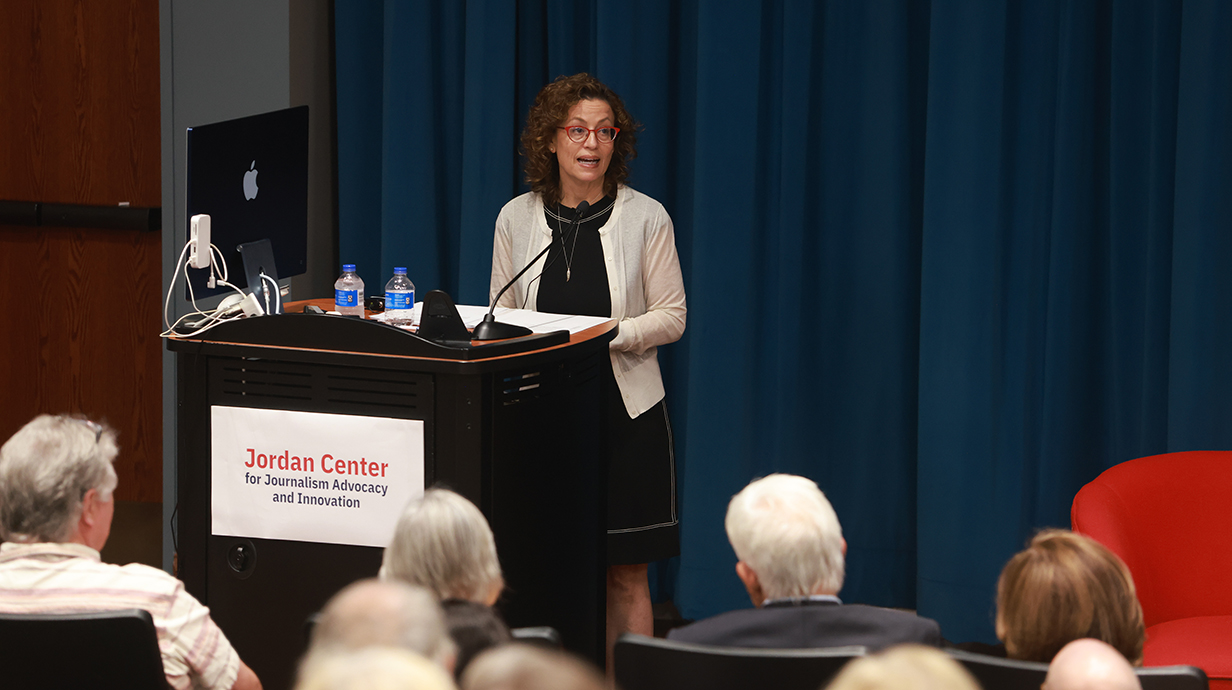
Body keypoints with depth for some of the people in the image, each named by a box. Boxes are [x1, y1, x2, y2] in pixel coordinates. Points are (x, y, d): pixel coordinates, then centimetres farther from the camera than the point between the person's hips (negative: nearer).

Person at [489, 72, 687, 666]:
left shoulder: (645, 217, 0)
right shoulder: (517, 218, 6)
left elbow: (671, 317, 1)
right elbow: (500, 317, 11)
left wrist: (608, 336, -16)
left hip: (624, 410, -2)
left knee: (625, 573, 0)